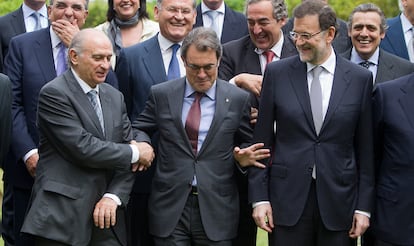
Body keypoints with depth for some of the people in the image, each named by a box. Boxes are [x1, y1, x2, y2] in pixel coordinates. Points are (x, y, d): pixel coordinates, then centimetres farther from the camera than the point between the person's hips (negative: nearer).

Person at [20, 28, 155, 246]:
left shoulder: (115, 97, 14)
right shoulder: (54, 94, -7)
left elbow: (127, 152, 10)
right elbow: (82, 148, -17)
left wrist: (113, 197, -6)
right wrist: (135, 152, -7)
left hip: (105, 213, 6)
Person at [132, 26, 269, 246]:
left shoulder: (238, 99, 2)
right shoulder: (161, 94, 4)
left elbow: (247, 144, 11)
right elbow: (139, 129, 13)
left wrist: (243, 158, -11)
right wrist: (142, 144, -9)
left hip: (216, 209, 0)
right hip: (170, 206, 0)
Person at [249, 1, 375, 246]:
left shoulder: (360, 78, 1)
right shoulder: (277, 73, 1)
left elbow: (365, 147, 3)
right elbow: (262, 140, 3)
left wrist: (364, 206, 1)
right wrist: (259, 197, -2)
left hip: (339, 198, 0)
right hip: (287, 198, 0)